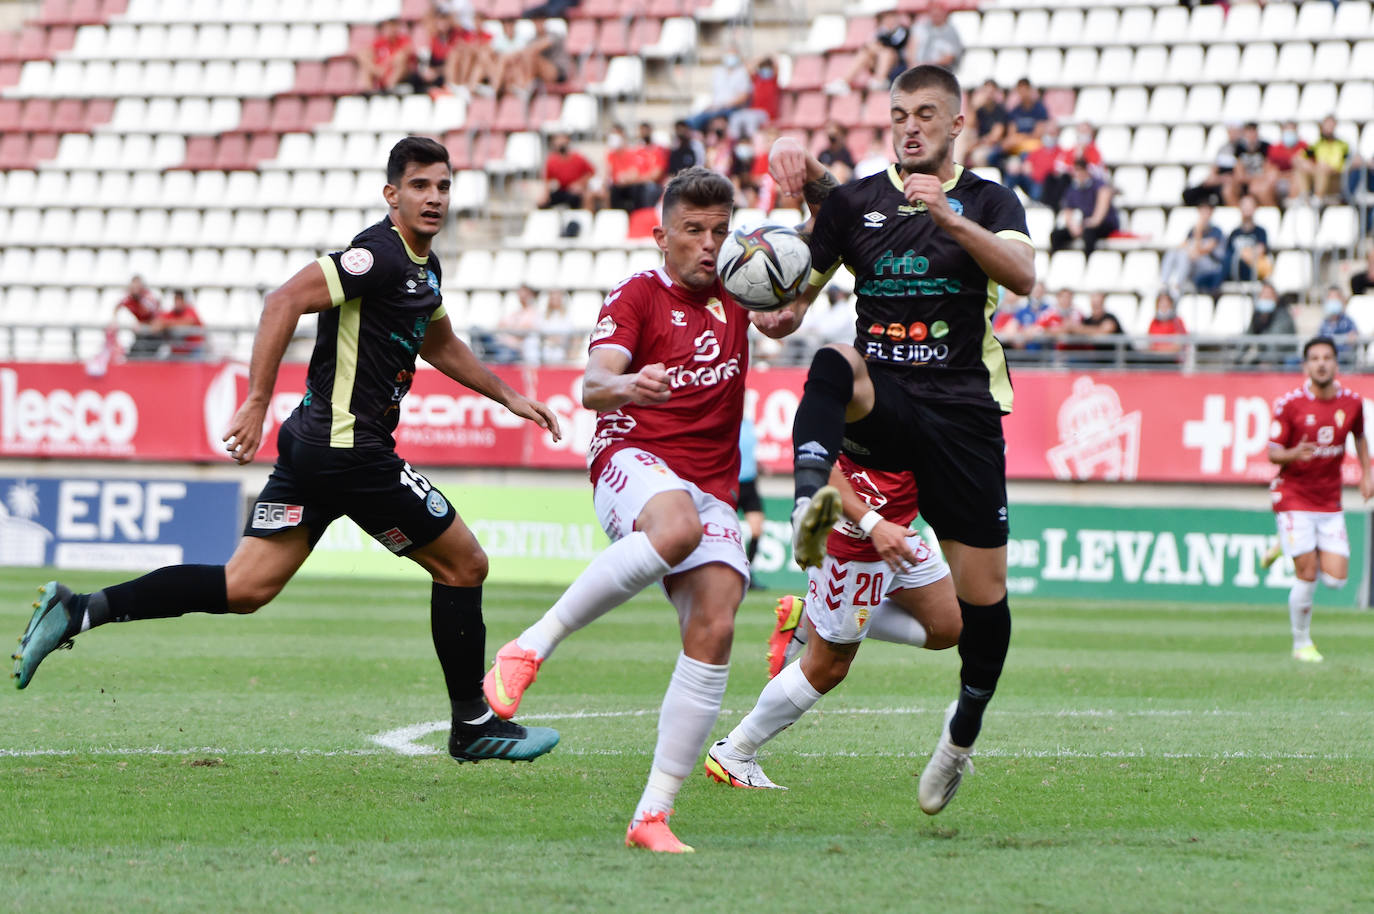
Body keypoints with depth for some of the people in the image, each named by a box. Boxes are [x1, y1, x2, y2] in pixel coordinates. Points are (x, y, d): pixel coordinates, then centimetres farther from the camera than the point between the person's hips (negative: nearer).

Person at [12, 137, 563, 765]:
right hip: (350, 448, -10)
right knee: (463, 564, 3)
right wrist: (256, 403, -25)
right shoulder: (380, 254, -15)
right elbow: (285, 301, -22)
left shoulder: (424, 266, 17)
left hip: (313, 447, 10)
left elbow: (439, 344, 35)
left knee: (243, 588, 4)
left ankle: (78, 612, -3)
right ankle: (473, 725, 13)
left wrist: (508, 396, 36)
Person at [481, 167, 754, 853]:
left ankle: (652, 815, -12)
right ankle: (531, 647, -29)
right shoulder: (637, 295, 1)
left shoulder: (735, 291, 16)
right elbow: (592, 385, -12)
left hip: (713, 489, 5)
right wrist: (625, 386, -38)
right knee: (676, 527, -41)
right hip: (634, 460, -5)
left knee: (714, 631, -16)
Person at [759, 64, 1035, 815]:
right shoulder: (856, 202, 11)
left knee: (981, 593, 0)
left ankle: (963, 732, 25)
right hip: (880, 405, 0)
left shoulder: (987, 201, 6)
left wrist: (949, 217, -28)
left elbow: (1022, 275, -14)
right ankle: (810, 502, -60)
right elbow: (797, 296, 10)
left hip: (963, 410, 0)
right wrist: (780, 315, -15)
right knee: (836, 362, -36)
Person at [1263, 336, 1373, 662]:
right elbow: (1273, 453, -6)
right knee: (1307, 576, -9)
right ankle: (1302, 644, 10)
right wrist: (1294, 454, -27)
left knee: (1336, 579, -3)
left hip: (1330, 503, 4)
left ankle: (1288, 547, 26)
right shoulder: (1290, 403, -10)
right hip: (1293, 497, -4)